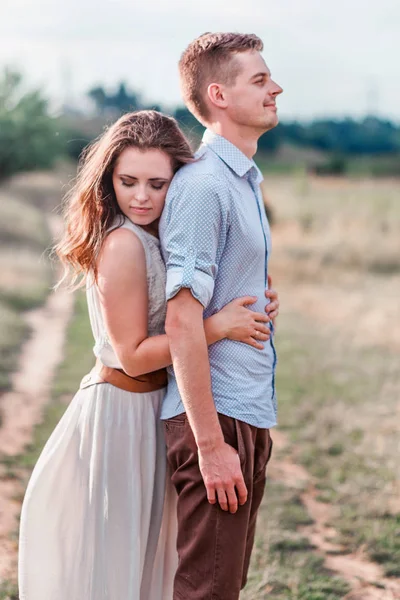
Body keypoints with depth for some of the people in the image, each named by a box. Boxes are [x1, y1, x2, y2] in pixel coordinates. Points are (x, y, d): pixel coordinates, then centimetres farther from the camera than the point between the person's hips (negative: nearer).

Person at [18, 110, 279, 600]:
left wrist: (250, 311, -4)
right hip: (121, 408, -9)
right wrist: (219, 326, -22)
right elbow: (133, 356, -19)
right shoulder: (123, 245, -22)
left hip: (150, 407, 9)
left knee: (143, 552, 21)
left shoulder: (157, 238, 4)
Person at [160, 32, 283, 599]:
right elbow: (182, 323, -21)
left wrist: (258, 422, 20)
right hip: (217, 419, -9)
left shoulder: (243, 180, 16)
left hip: (249, 417, 9)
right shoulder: (202, 186, -15)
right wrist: (210, 445, -22)